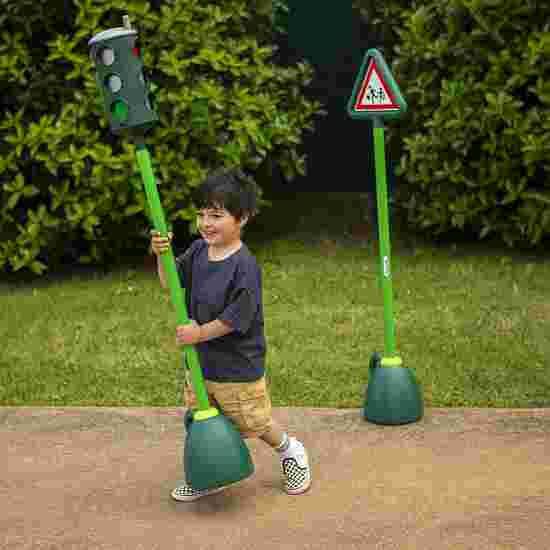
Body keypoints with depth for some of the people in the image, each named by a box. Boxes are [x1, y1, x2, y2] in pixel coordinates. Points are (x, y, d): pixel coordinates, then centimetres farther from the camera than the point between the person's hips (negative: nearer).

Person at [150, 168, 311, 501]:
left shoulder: (244, 266, -24)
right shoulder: (198, 251, -1)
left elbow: (236, 317, -24)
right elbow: (170, 283, 4)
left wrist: (201, 333, -17)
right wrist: (162, 255, -14)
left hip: (238, 366, -7)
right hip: (201, 362, 7)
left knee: (253, 423, 12)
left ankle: (290, 451, 39)